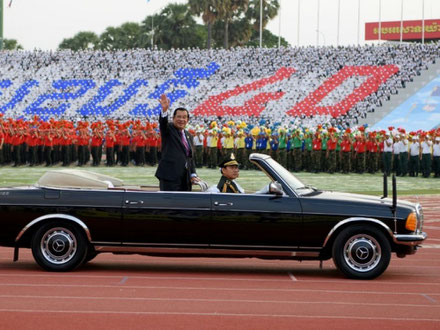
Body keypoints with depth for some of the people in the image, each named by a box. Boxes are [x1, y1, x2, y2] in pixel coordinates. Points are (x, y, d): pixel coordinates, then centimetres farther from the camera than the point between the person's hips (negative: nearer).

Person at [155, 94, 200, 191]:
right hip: (170, 176, -6)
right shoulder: (168, 129, 3)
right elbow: (163, 122, -21)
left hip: (185, 178, 6)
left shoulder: (188, 136, 20)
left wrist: (193, 175, 8)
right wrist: (164, 109, -41)